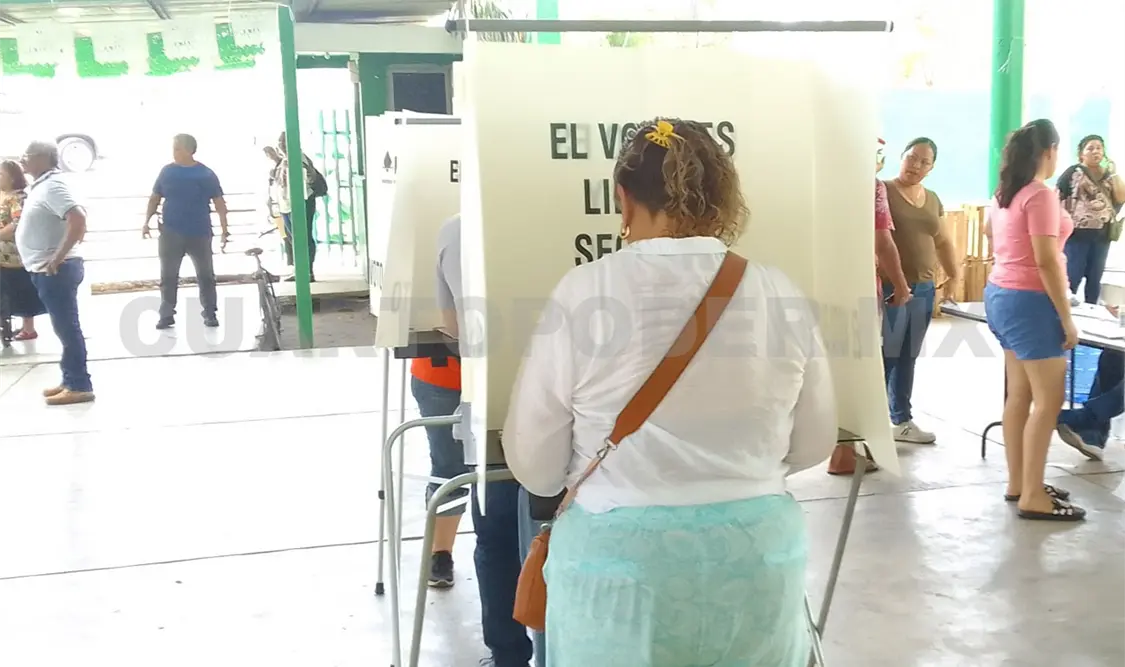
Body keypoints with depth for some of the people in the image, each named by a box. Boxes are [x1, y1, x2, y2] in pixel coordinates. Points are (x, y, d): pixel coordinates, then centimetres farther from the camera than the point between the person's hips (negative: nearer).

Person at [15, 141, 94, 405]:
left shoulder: (52, 185, -16)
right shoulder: (41, 185, 15)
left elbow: (78, 219, -30)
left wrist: (58, 258, -25)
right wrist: (50, 262, 16)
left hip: (55, 270, -10)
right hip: (46, 270, 10)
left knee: (67, 327, -6)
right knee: (65, 327, 13)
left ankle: (79, 386, -1)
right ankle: (71, 381, 20)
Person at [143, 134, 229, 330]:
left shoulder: (206, 174, -3)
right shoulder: (167, 171, 4)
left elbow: (219, 202, -2)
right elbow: (155, 198, 12)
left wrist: (224, 229, -6)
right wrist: (147, 222, 6)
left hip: (199, 234, -2)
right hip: (170, 233, 2)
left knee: (206, 276, 5)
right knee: (168, 276, 3)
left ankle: (210, 314, 15)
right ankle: (167, 315, 10)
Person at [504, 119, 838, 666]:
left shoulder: (584, 292, -13)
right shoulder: (781, 294, -5)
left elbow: (534, 465, -6)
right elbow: (813, 445, 7)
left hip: (619, 566, -2)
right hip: (758, 558, 3)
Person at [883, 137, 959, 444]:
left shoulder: (933, 200, 15)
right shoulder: (883, 192, -6)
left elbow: (942, 242, 22)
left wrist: (953, 275, 11)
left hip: (923, 288, 7)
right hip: (890, 287, -7)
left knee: (908, 358, 14)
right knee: (885, 357, -6)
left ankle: (902, 420, 23)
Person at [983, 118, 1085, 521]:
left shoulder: (1002, 195, 11)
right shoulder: (1041, 196, -17)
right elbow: (1046, 261, -21)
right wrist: (1066, 318, -17)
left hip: (1000, 295, 9)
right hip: (1029, 302, -9)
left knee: (1019, 394, 13)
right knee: (1048, 400, -4)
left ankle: (1018, 484, 19)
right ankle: (1032, 497, -1)